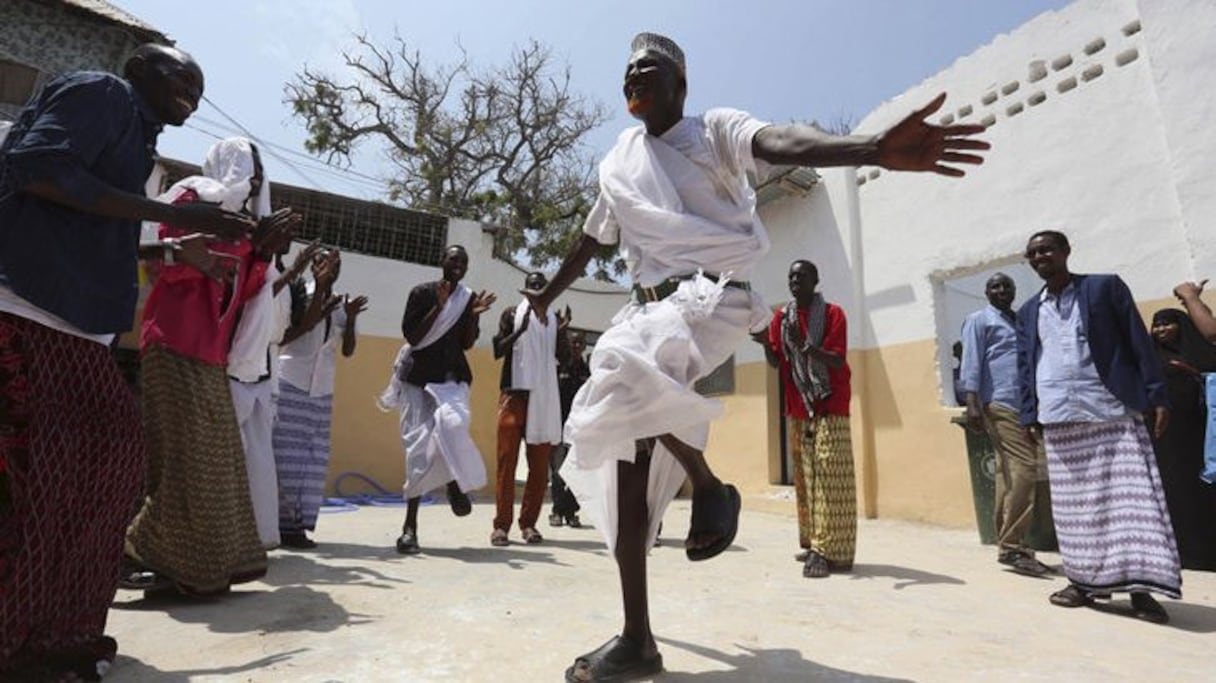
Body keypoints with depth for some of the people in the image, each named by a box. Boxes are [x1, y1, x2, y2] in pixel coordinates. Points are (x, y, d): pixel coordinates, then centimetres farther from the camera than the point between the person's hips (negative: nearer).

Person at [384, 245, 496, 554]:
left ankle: (455, 482, -1)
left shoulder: (468, 298, 7)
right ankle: (410, 526, 6)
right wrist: (439, 308, -16)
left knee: (451, 422, -29)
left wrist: (474, 315, -9)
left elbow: (467, 344, 5)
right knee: (419, 446, -4)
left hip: (453, 378, 1)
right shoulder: (422, 292, -1)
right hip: (419, 377, -1)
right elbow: (411, 336, -8)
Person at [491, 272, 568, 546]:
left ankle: (529, 523, 8)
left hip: (544, 395, 3)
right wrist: (519, 331, -15)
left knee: (540, 462, 1)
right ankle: (501, 524, -2)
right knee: (508, 458, -5)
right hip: (515, 391, -3)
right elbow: (497, 351, -1)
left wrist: (562, 335, -6)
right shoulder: (512, 315, 8)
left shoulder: (555, 319, 15)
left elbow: (562, 358, 11)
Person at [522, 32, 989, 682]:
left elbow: (781, 141, -18)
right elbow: (590, 241, 31)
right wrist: (547, 294, 43)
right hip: (648, 308, 6)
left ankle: (709, 485, -11)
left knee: (628, 362, -39)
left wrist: (874, 148, -39)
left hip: (711, 296, -6)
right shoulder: (617, 164, 20)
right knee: (627, 467, -1)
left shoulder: (714, 129, 4)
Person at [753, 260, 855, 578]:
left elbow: (837, 361, -12)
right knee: (804, 477, 6)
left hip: (830, 407, -4)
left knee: (829, 477, -9)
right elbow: (775, 362, 5)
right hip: (798, 409, 5)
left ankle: (828, 550, -9)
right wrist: (766, 343, -16)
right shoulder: (782, 316, 10)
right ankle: (813, 544, 14)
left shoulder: (833, 313, -3)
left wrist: (805, 345, -27)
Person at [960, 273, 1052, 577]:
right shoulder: (979, 320, 4)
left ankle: (1008, 543, 13)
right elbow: (971, 362, -6)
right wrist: (972, 403, -16)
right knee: (1024, 470, -14)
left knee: (1011, 475, 7)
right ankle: (1011, 546, -8)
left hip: (1028, 407, 7)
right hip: (1000, 405, -7)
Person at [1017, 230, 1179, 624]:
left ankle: (1140, 588, 5)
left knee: (1130, 498, -4)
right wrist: (1029, 416, 5)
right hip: (1059, 421, 3)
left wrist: (1157, 396, -6)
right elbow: (1025, 367, 12)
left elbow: (1139, 343, 1)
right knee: (1074, 505, 4)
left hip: (1114, 414, -3)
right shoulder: (1029, 311, 15)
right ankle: (1085, 581, 12)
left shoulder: (1105, 287, 6)